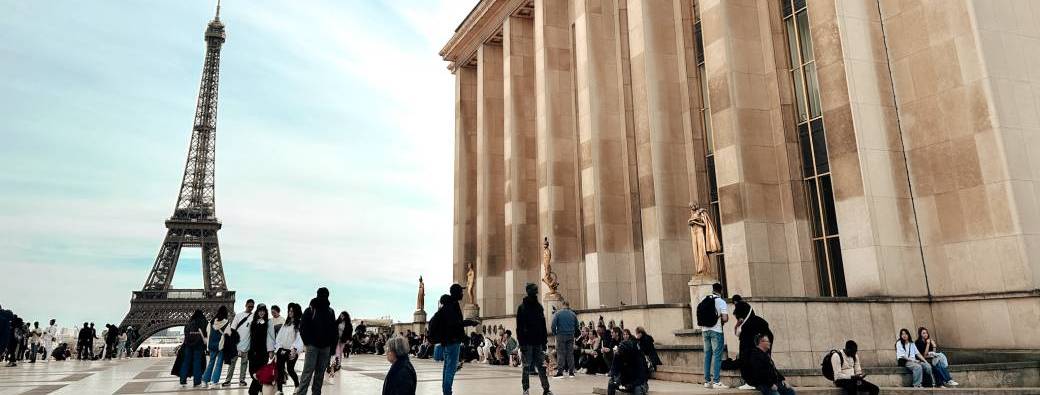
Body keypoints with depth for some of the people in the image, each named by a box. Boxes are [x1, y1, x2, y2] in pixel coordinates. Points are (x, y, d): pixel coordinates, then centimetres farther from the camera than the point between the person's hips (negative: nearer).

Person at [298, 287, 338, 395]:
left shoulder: (330, 311, 9)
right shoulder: (310, 310, -2)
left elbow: (334, 329, 12)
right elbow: (303, 327, -3)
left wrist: (332, 343, 4)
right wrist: (307, 342, -8)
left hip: (326, 347, 4)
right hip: (313, 346, -4)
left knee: (320, 373, 7)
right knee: (308, 372, -9)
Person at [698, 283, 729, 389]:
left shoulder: (704, 300, 7)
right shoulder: (721, 301, -8)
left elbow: (699, 317, 11)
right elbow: (725, 318, -15)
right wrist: (722, 322, 6)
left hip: (705, 330, 5)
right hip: (716, 331, -5)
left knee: (707, 355, 11)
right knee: (717, 356, -2)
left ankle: (707, 381, 14)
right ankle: (716, 382, -3)